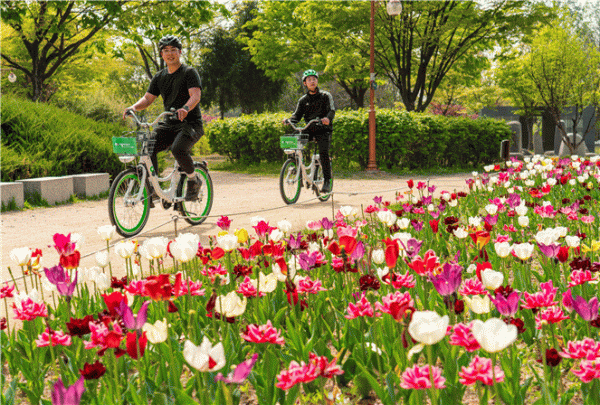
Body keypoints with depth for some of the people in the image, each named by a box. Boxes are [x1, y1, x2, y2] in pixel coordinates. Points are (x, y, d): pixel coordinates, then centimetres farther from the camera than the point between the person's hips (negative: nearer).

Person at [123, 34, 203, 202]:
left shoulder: (189, 72, -4)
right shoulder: (159, 77, 13)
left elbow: (195, 95, -19)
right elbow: (148, 97, 11)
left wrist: (185, 108, -40)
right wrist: (134, 107, -11)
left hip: (191, 123, -5)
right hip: (169, 124, 6)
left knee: (178, 149, -32)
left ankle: (194, 180, -6)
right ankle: (152, 187, -8)